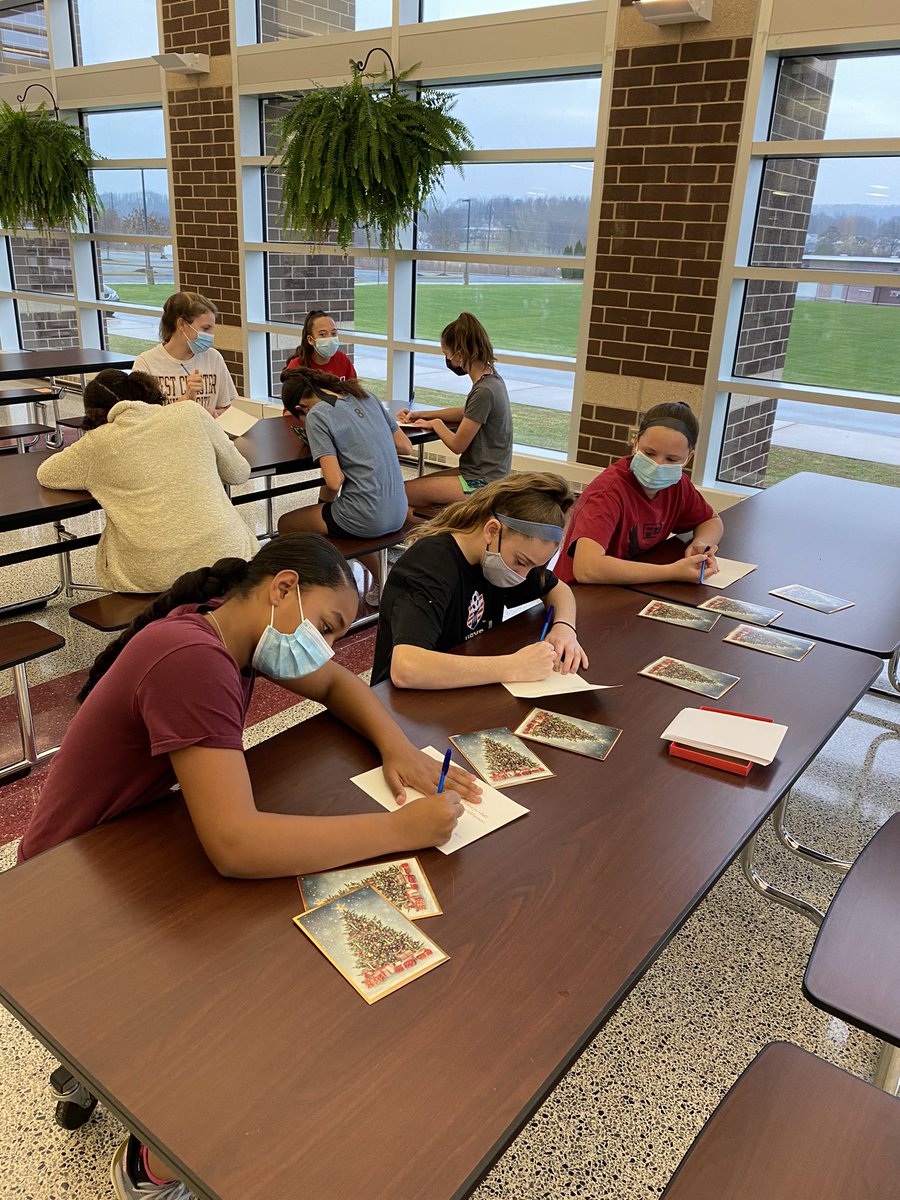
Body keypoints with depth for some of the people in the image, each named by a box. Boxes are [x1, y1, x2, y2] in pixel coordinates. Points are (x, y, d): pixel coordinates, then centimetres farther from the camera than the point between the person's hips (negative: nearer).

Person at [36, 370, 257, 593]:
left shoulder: (98, 442, 5)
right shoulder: (191, 413, 7)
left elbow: (45, 474, 22)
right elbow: (240, 473, 16)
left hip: (151, 575, 0)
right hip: (223, 554, 0)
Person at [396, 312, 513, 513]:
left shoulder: (484, 391, -23)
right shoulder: (491, 379, 4)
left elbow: (457, 445, -16)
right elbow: (466, 414, 22)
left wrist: (435, 423, 3)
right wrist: (421, 415, 14)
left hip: (481, 482, -9)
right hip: (488, 473, 9)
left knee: (403, 491, -8)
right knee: (414, 484, 16)